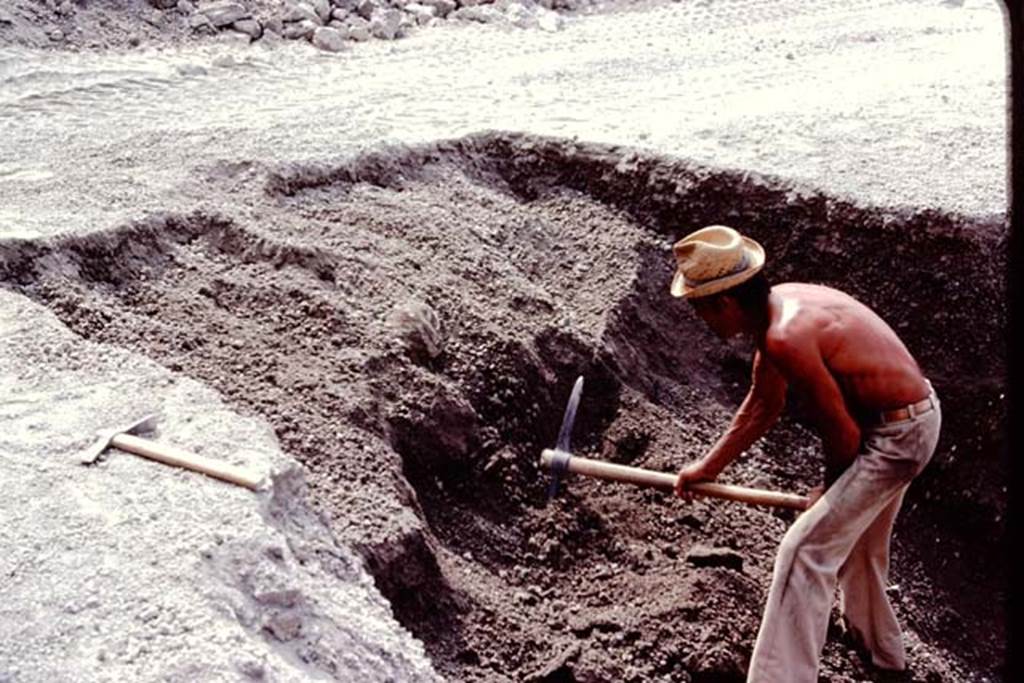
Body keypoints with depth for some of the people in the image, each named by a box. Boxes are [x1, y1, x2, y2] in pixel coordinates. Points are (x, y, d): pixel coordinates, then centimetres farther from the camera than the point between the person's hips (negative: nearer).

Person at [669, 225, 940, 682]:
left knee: (805, 550, -7)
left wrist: (828, 488, -2)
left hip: (895, 437, -10)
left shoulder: (786, 338, -31)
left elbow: (842, 433, -21)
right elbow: (762, 407, 9)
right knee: (857, 539, 28)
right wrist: (708, 466, 12)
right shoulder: (777, 306, -1)